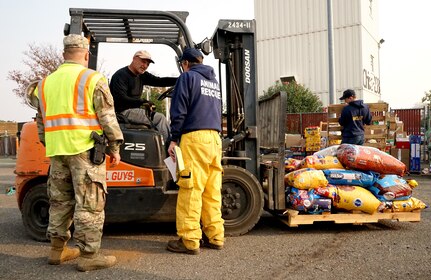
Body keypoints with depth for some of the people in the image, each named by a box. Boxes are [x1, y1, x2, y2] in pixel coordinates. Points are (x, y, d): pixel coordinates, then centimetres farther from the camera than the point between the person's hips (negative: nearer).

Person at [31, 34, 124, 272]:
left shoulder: (46, 83, 16)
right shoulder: (93, 79, -3)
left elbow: (42, 122, 19)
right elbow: (107, 118, -7)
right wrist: (115, 148, -1)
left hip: (57, 150, 7)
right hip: (85, 148, -6)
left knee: (60, 200, 16)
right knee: (89, 203, -2)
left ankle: (57, 249, 25)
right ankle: (88, 255, 2)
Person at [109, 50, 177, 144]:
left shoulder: (142, 75, 12)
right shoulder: (121, 75, -13)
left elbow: (160, 81, 3)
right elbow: (121, 99, -22)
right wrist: (142, 102, -22)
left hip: (133, 110, 10)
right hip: (123, 112, -9)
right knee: (160, 118, -15)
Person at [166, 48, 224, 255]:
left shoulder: (188, 77, 3)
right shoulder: (214, 81, 24)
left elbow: (179, 111, -5)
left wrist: (174, 139, -1)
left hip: (194, 137, -7)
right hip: (215, 137, 7)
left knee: (190, 190, -6)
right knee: (212, 191, 8)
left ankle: (189, 241, -3)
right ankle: (215, 237, 12)